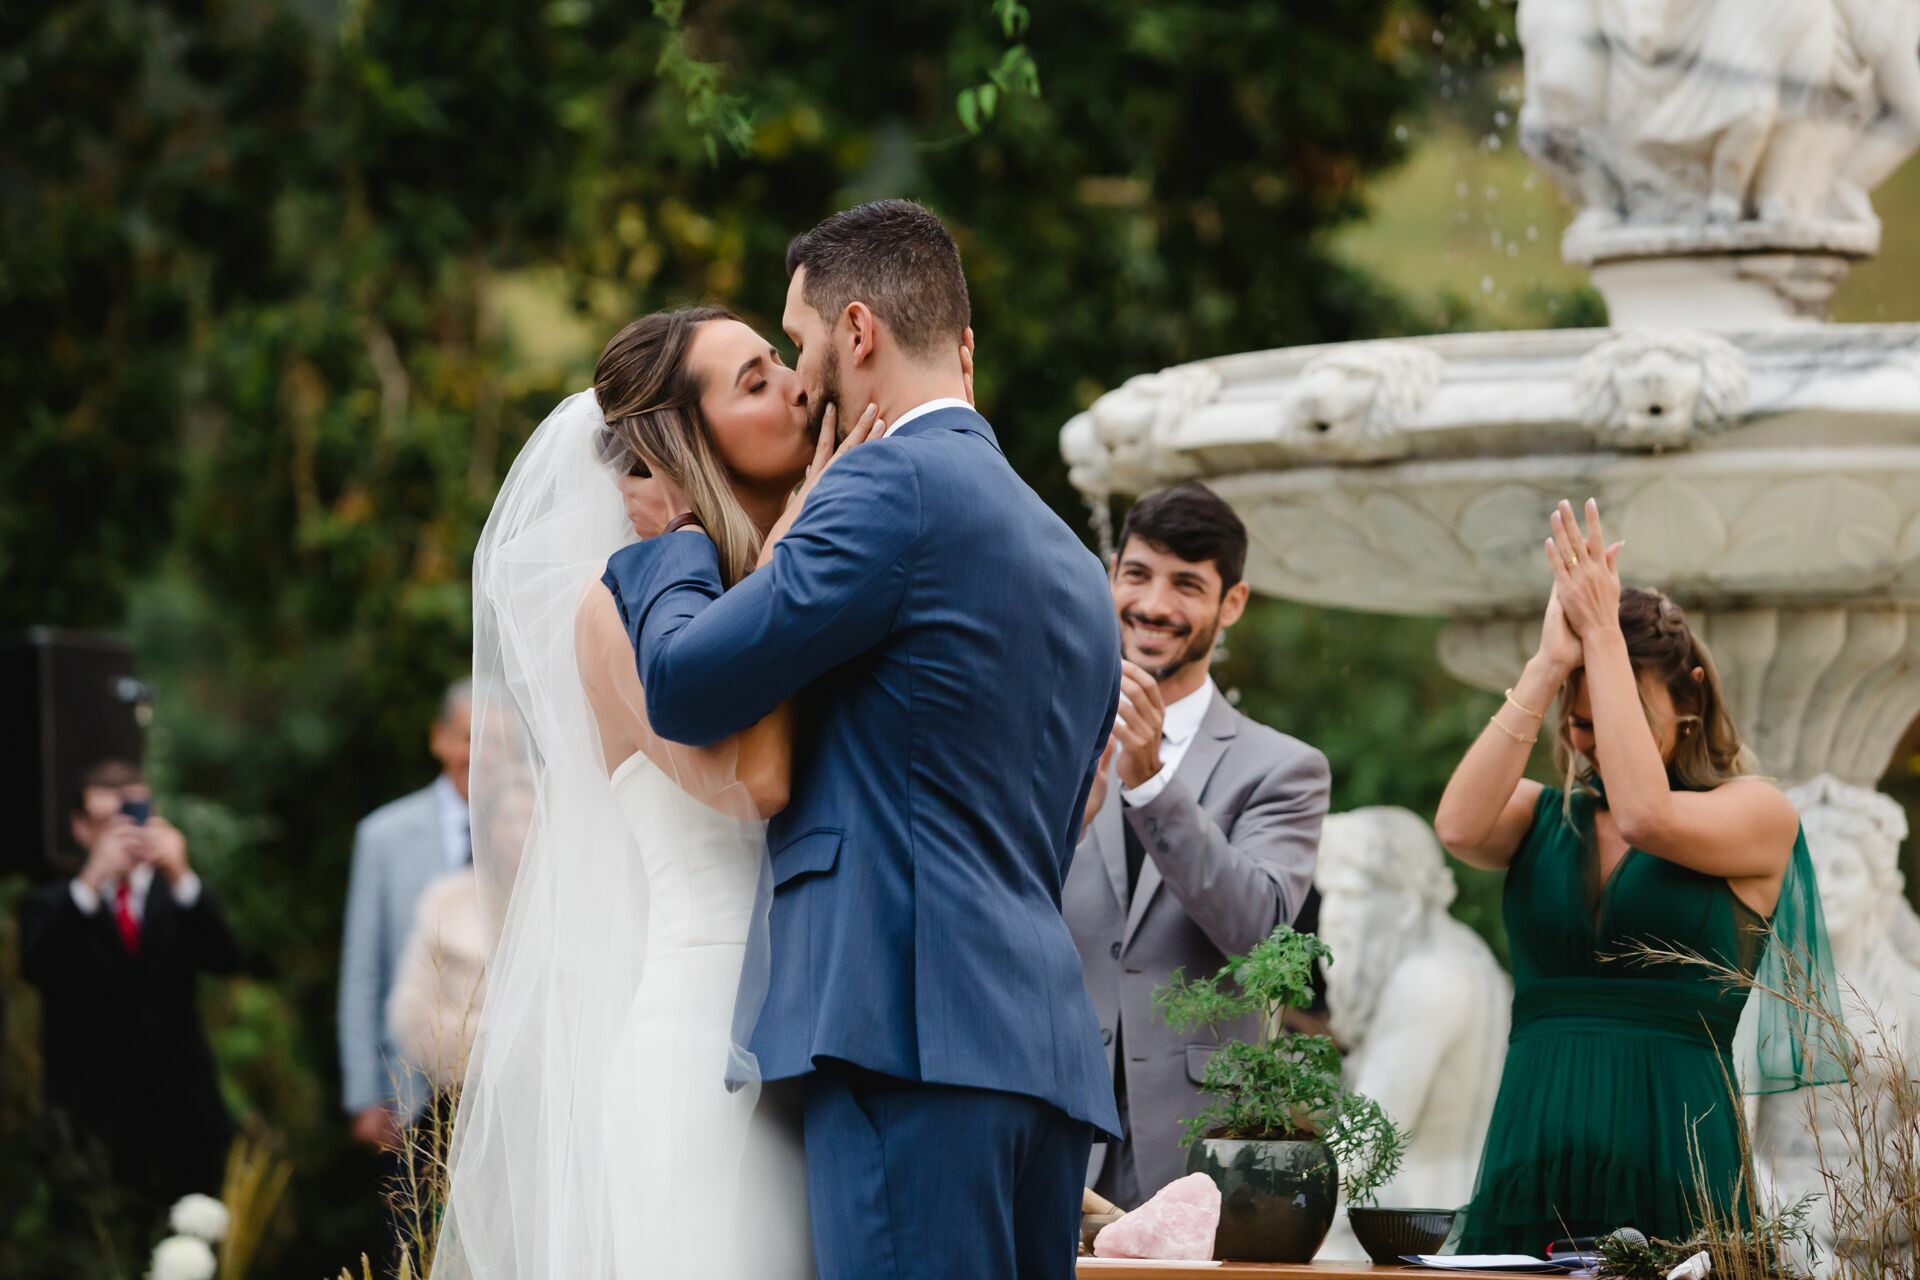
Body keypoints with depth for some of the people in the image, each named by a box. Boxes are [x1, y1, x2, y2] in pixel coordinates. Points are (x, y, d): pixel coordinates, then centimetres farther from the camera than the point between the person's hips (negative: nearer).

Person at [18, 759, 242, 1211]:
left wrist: (181, 877, -20)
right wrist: (91, 881, -23)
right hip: (93, 1124, -2)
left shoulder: (180, 898, 12)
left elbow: (226, 959, -6)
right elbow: (36, 966, -14)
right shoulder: (52, 907, 7)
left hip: (184, 1122, 2)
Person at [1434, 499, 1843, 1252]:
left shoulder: (1756, 813, 3)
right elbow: (1459, 827, -10)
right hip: (1530, 1156, 3)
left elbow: (1645, 816, -17)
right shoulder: (1540, 818, 12)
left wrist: (1601, 635, -11)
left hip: (1672, 1163, -3)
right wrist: (1550, 665, -8)